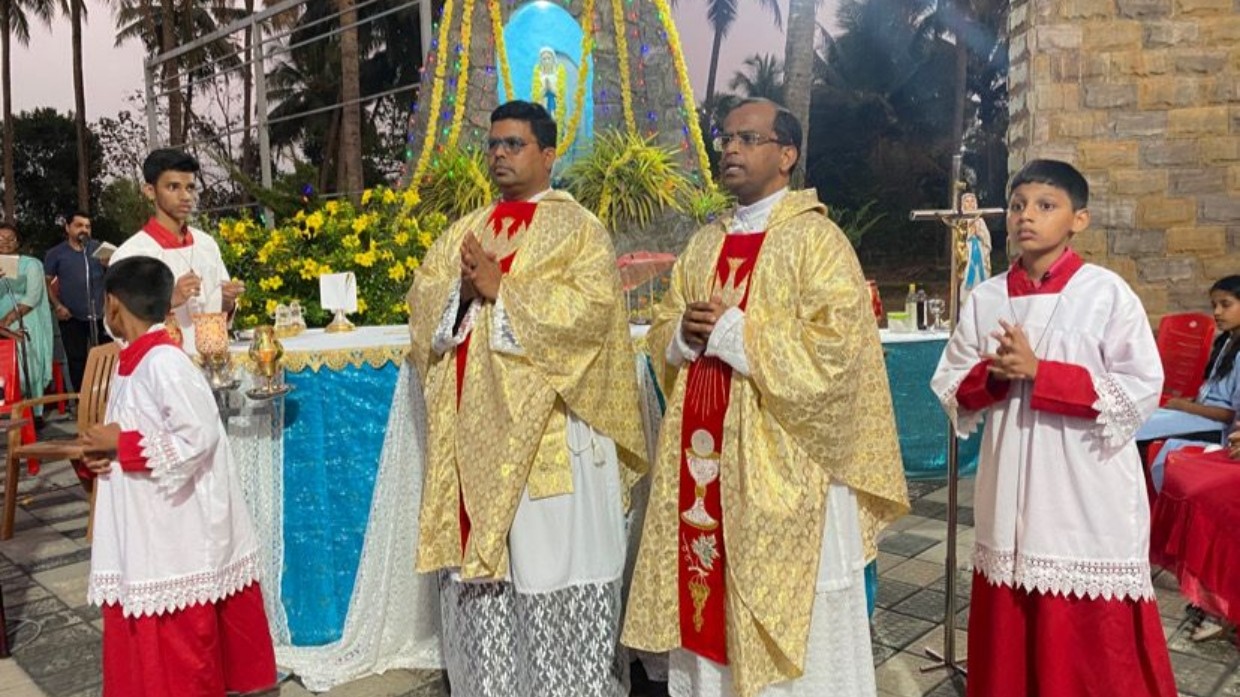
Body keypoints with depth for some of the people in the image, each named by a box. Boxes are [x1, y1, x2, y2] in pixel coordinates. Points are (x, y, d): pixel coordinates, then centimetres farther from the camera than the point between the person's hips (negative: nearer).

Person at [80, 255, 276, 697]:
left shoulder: (164, 362, -21)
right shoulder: (131, 360, 9)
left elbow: (198, 437, -25)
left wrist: (121, 444, -18)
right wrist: (107, 451, -1)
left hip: (177, 528, -9)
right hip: (142, 520, 9)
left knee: (181, 634, 4)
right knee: (145, 630, 20)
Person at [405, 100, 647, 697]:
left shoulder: (578, 228, 0)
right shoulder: (463, 231, 17)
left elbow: (591, 307, -15)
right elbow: (422, 302, 10)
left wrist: (500, 288, -14)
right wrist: (462, 290, -10)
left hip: (547, 429, -5)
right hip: (474, 429, 6)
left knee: (554, 556, -2)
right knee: (477, 555, 9)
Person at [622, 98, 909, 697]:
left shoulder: (817, 239, -6)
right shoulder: (704, 244, 14)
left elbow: (837, 348, -16)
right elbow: (661, 335, 17)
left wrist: (732, 332, -16)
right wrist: (684, 334, -6)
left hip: (781, 466, -6)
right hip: (701, 458, 6)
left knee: (790, 629, 4)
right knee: (704, 606, 14)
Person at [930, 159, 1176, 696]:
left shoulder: (1107, 293, -7)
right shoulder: (985, 299, 4)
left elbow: (1141, 391, -11)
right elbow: (949, 389, 7)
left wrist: (1039, 372, -18)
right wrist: (993, 374, -14)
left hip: (1089, 503, -3)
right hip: (1009, 497, 4)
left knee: (1094, 649, 6)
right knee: (1008, 646, 13)